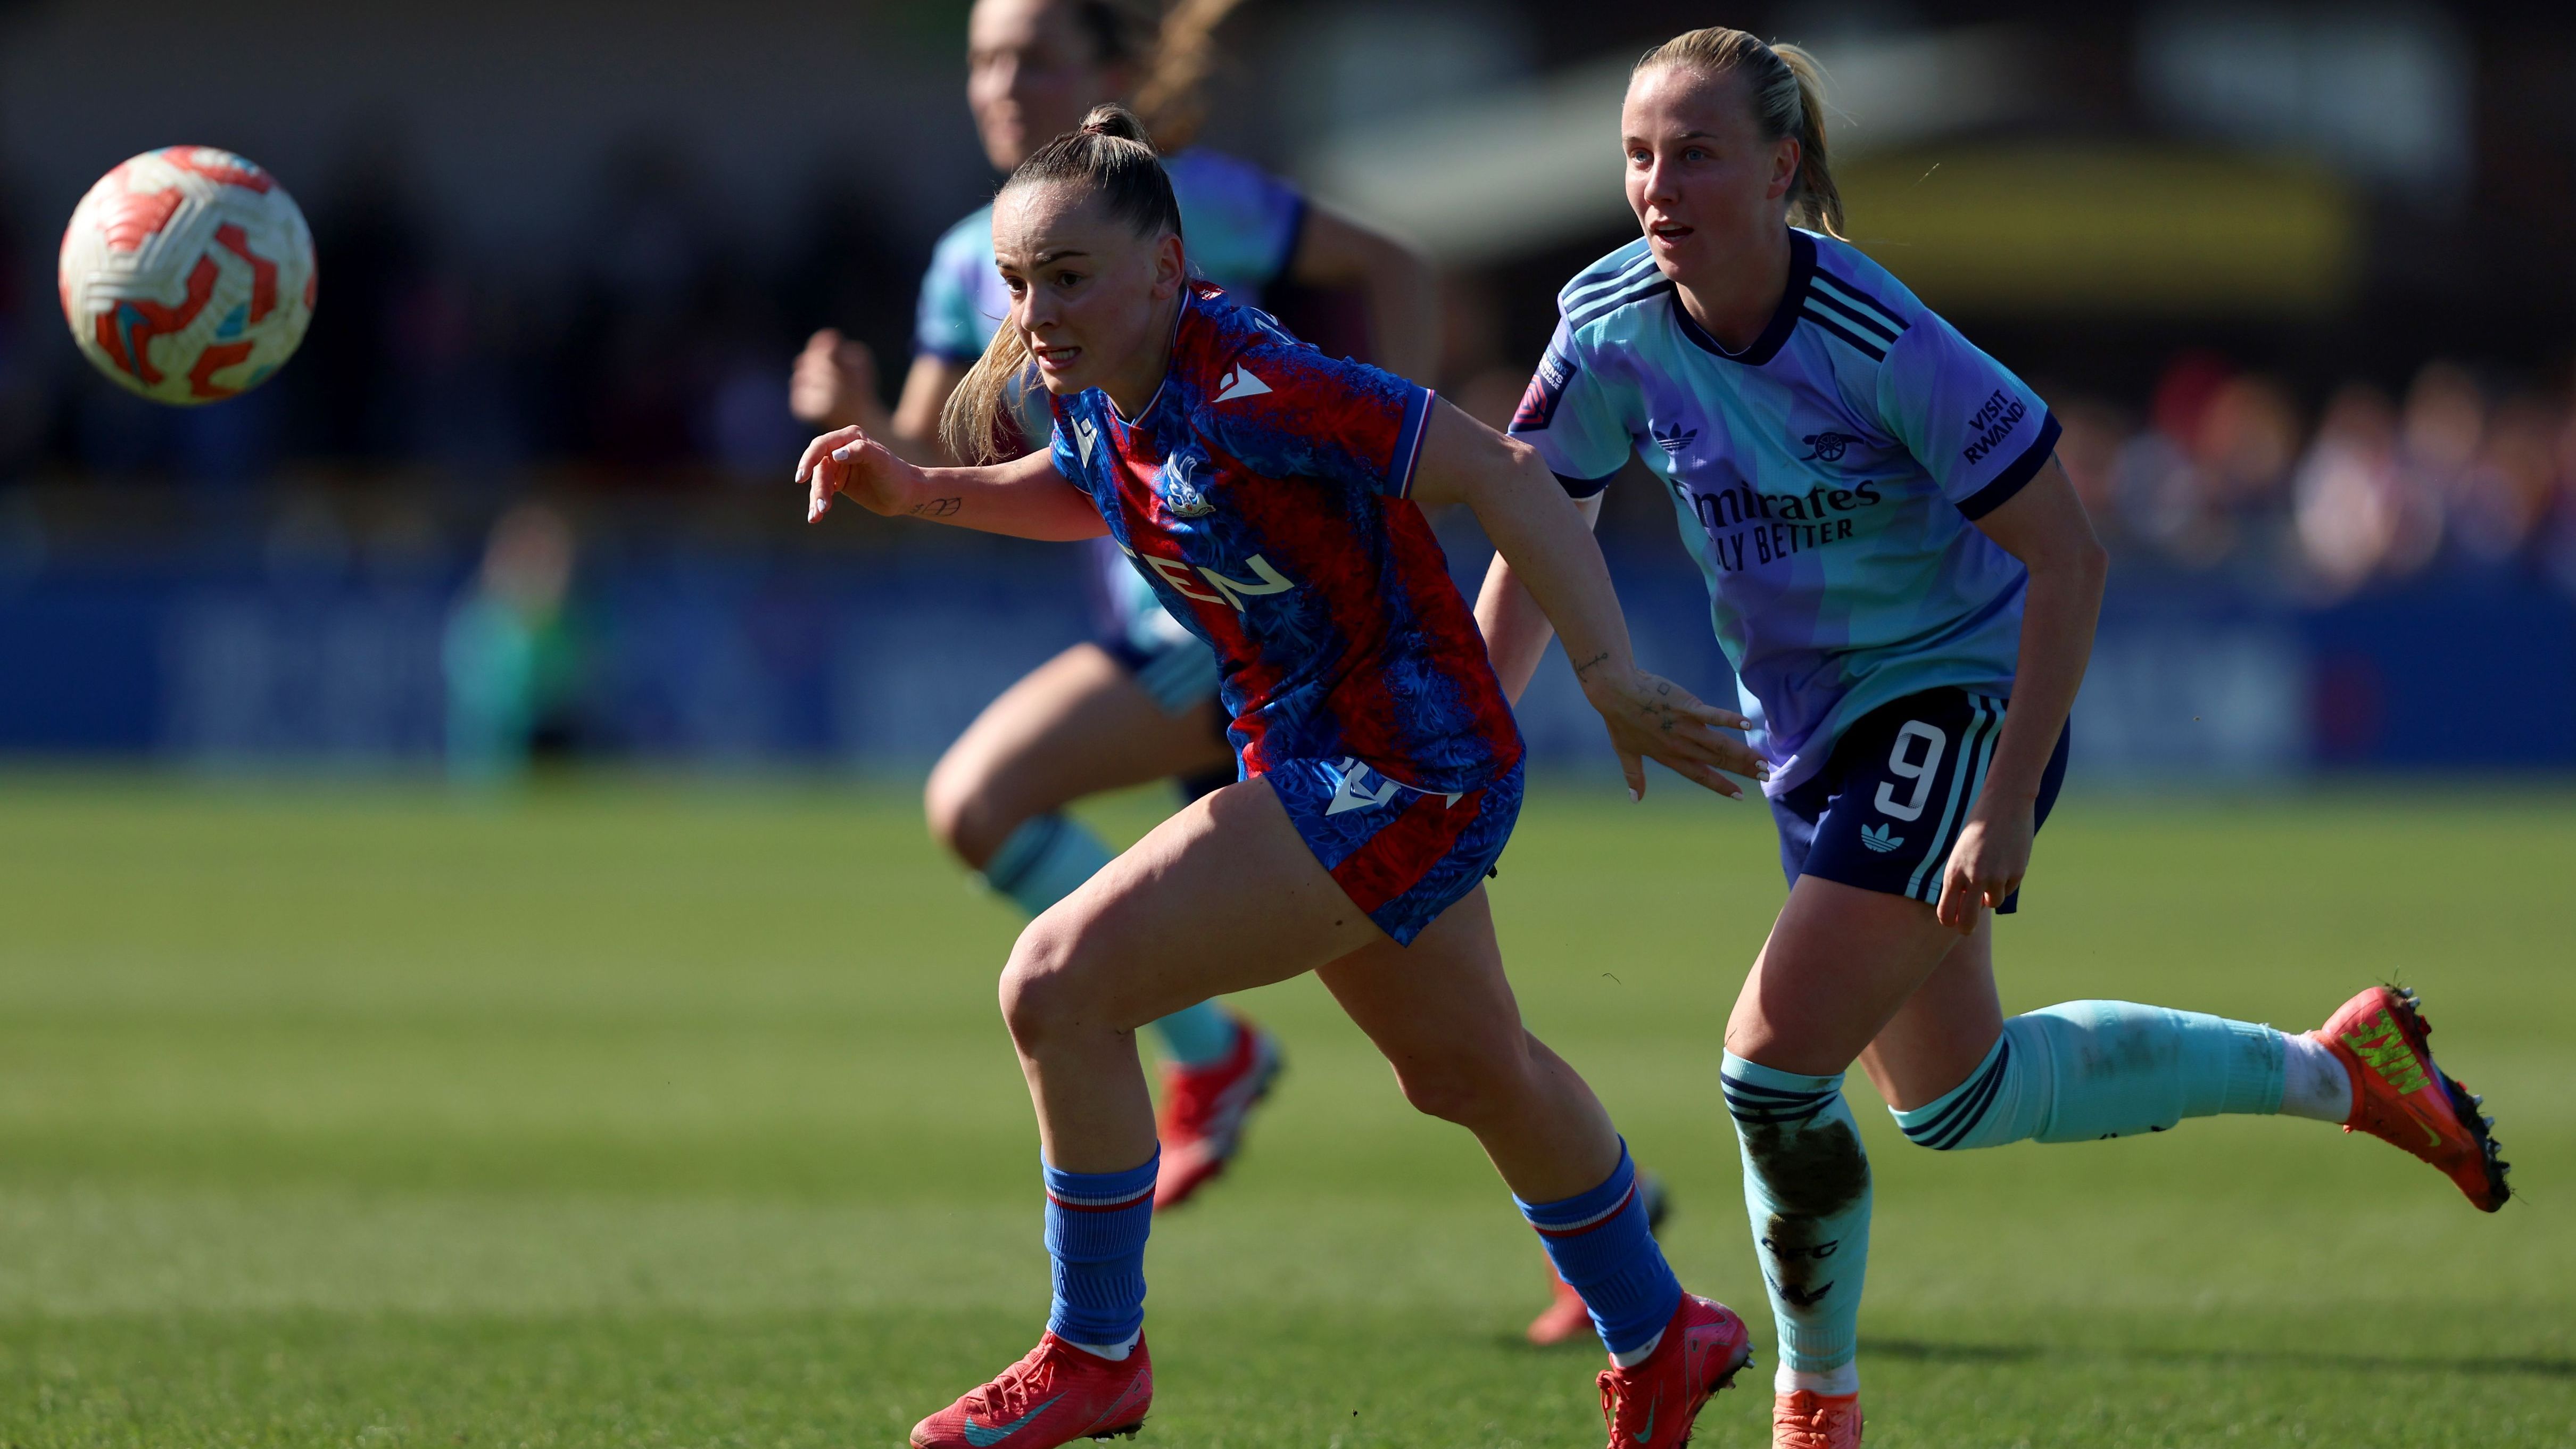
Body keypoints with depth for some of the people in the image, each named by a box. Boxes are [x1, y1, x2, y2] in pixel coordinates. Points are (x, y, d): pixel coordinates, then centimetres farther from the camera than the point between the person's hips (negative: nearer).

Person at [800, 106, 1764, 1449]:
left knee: (1060, 985, -16)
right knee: (1466, 1070, 28)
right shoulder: (1093, 392, -3)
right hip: (1308, 756, 10)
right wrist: (923, 490, 7)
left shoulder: (1249, 389, -29)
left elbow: (1498, 475, -28)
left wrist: (1610, 676, -31)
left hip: (1404, 774, -10)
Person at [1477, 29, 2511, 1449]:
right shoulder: (1613, 328, -11)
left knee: (1773, 1069, -18)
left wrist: (2005, 800, -24)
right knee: (1951, 1103, 19)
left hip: (1961, 705, -7)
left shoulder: (1877, 343, -27)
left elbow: (2066, 559, -21)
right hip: (1814, 738, 7)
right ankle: (2333, 1068, 37)